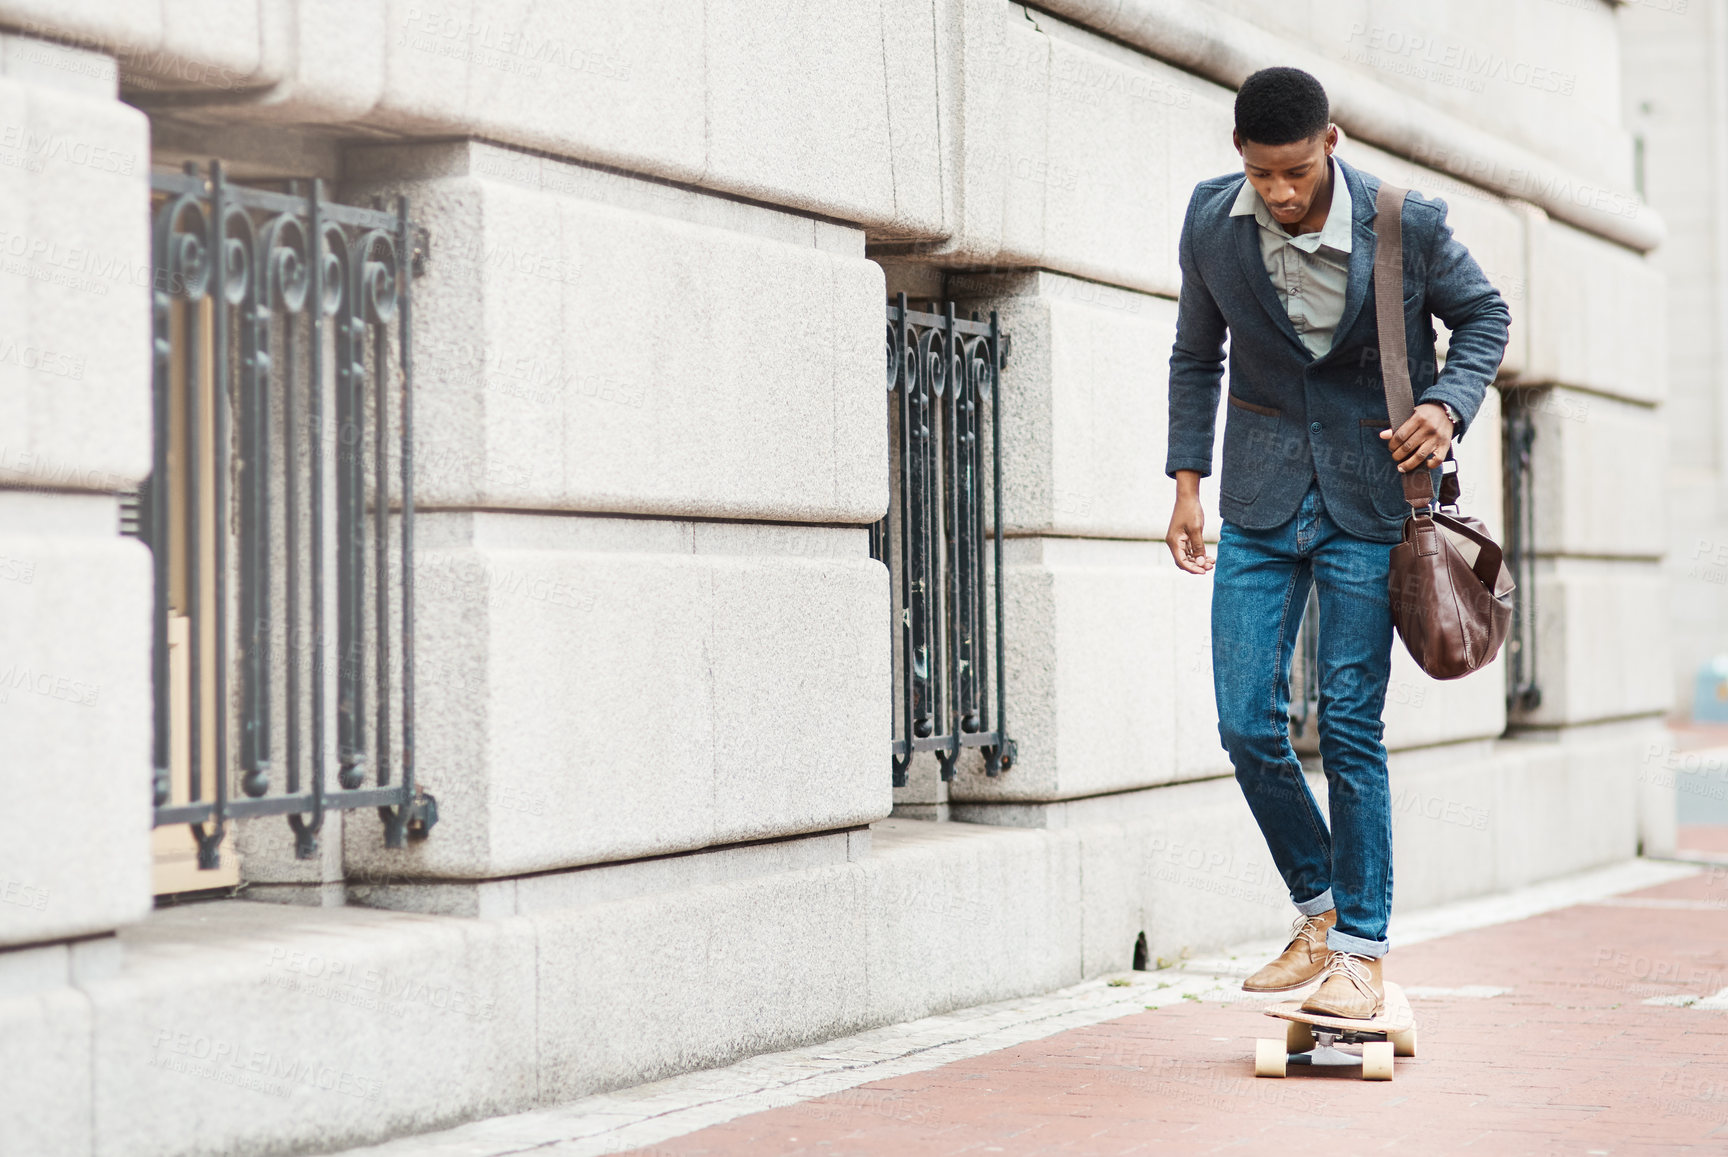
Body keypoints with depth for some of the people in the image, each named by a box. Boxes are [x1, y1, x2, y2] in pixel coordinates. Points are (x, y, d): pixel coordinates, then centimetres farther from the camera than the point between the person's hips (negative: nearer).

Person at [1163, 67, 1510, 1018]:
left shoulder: (1407, 224, -13)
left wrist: (1448, 405, -13)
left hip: (1368, 498, -3)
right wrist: (1188, 482, 5)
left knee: (1349, 725, -5)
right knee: (1247, 724, -2)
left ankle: (1362, 949, 6)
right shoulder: (1213, 223, -5)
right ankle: (1319, 911, 20)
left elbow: (1483, 316, 5)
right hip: (1262, 498, 3)